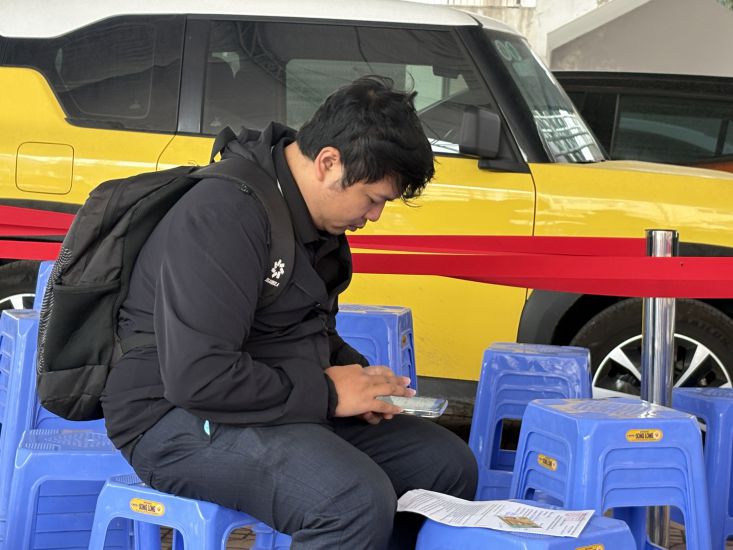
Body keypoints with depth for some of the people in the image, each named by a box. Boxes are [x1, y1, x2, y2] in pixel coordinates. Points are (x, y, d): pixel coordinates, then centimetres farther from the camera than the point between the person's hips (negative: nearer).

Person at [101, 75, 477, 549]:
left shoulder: (316, 217, 8)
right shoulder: (225, 216, -23)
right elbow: (198, 377, -30)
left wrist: (361, 379, 2)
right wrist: (325, 393, -20)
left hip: (287, 406, 10)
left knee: (450, 464, 1)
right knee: (358, 500, -33)